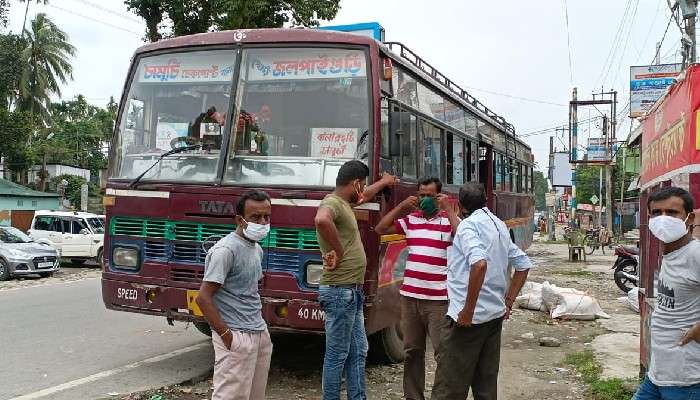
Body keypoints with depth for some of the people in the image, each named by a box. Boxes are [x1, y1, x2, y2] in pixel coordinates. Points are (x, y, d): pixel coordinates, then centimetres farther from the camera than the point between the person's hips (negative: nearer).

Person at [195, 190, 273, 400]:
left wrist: (258, 325, 13)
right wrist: (226, 335, -17)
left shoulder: (257, 249, 13)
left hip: (260, 333, 9)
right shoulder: (226, 250, -14)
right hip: (237, 337, -8)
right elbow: (203, 297, -17)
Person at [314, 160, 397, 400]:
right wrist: (338, 252, -28)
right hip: (340, 292, -10)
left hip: (352, 292, 10)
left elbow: (363, 197, 39)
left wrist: (384, 182, 53)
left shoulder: (344, 202, 16)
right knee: (337, 355, -1)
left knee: (358, 353, 15)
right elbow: (322, 220, -40)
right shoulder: (331, 203, -15)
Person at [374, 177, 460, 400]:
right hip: (410, 296, 5)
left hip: (438, 299, -4)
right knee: (412, 351, 12)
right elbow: (380, 229, 9)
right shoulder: (410, 219, 12)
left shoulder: (450, 219, 1)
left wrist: (449, 208, -15)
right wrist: (401, 207, 2)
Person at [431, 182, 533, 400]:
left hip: (469, 317, -8)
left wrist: (468, 311, -23)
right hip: (495, 315, 8)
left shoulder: (469, 224, -11)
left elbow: (479, 263, -28)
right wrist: (508, 302, 18)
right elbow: (523, 264, 20)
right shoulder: (500, 225, 15)